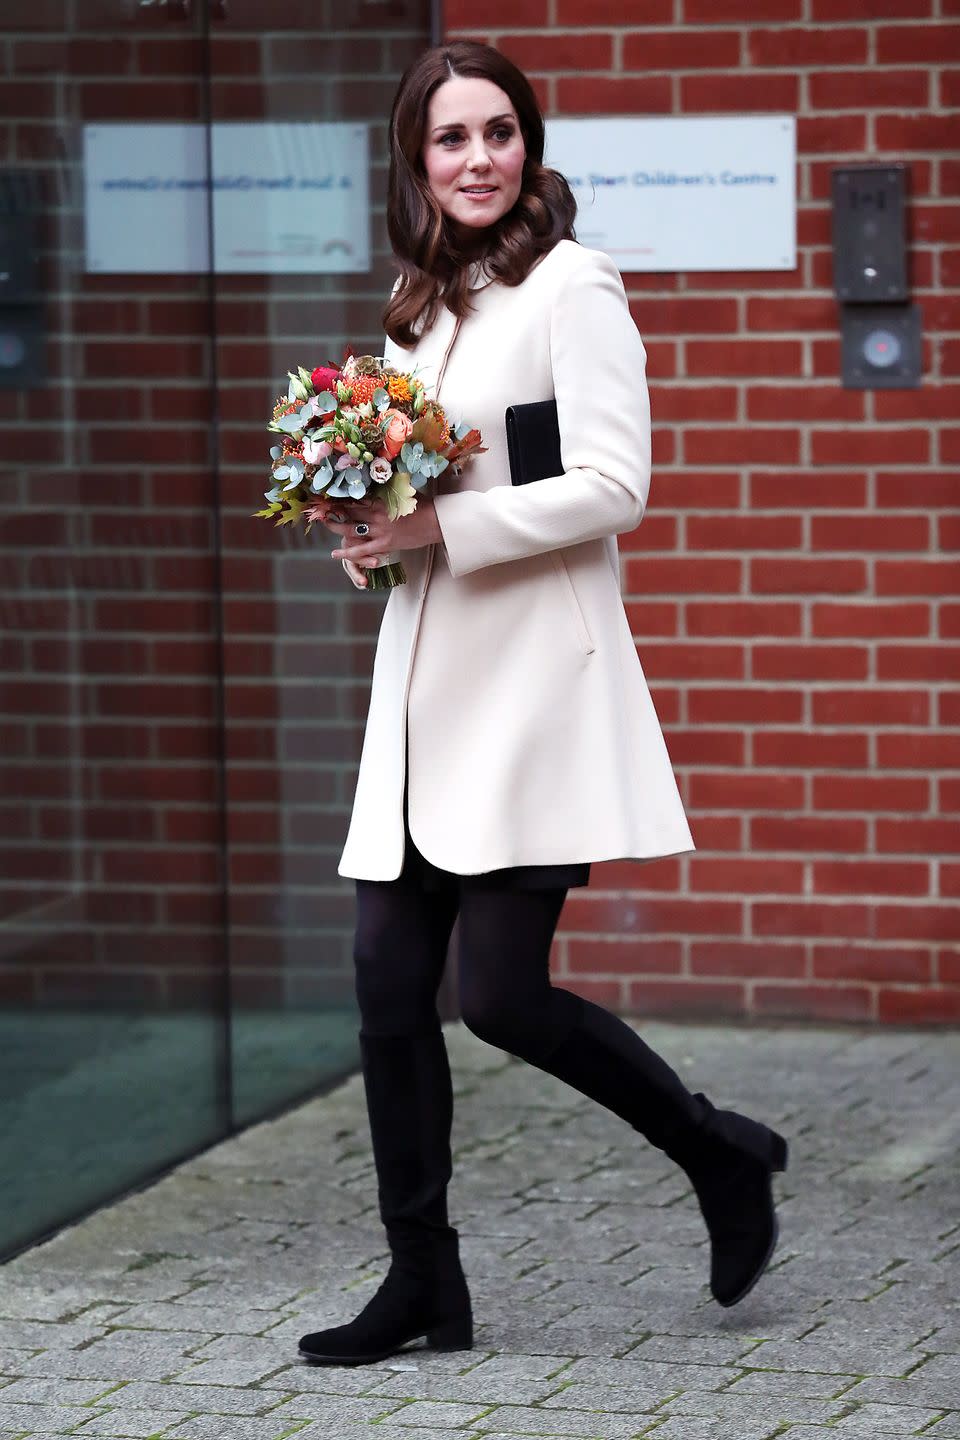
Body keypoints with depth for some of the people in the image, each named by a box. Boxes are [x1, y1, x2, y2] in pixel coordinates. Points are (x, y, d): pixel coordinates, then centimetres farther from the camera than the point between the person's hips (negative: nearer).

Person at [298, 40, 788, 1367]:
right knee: (389, 982, 3)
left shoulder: (570, 288, -7)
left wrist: (441, 529, -19)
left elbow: (612, 487, -15)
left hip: (533, 681, -7)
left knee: (503, 996, -9)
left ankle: (724, 1157, 14)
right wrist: (368, 528, 3)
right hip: (425, 680, 8)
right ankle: (423, 1283, 13)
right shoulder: (419, 304, 16)